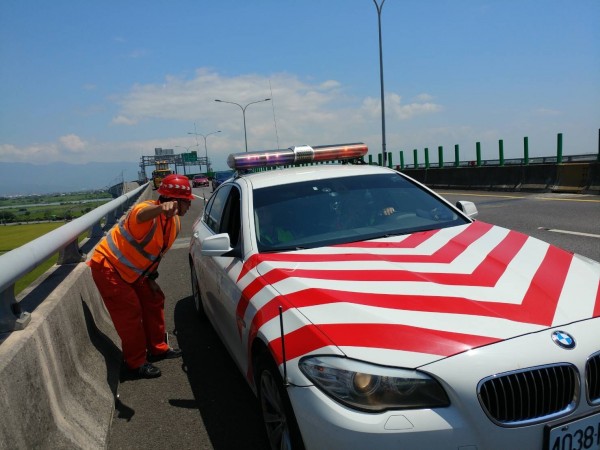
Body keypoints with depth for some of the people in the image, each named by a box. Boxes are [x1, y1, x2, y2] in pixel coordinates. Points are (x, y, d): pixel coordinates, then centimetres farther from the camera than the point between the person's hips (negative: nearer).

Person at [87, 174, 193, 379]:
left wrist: (151, 278, 8)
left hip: (131, 271, 9)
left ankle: (158, 348, 29)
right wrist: (162, 207, -76)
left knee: (154, 301, 12)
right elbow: (141, 215, -56)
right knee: (130, 312, -7)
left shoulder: (175, 222, -2)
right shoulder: (148, 209, -28)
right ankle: (136, 362, 10)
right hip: (107, 267, -9)